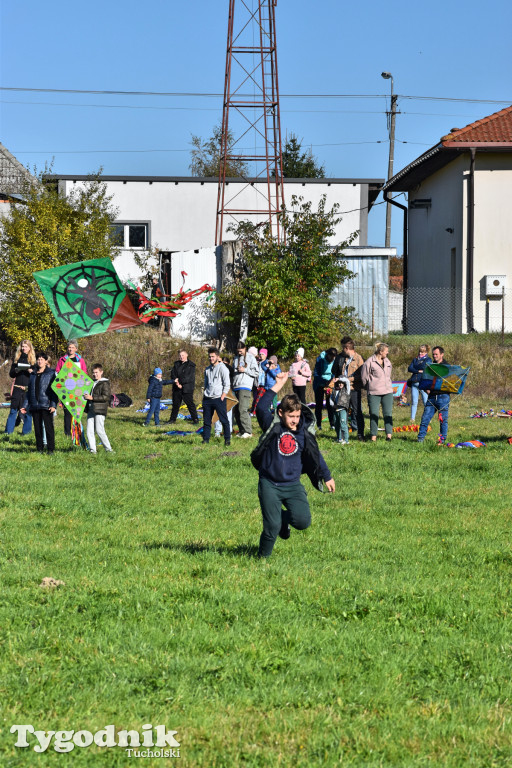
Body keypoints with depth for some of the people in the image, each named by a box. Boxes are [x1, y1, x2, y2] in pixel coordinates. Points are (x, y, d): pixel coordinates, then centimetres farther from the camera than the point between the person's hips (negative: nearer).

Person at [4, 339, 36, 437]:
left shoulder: (33, 360, 6)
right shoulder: (17, 359, 11)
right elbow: (11, 374, 9)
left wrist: (32, 371, -17)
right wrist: (15, 371, -12)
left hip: (28, 388, -1)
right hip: (17, 388, 1)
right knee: (13, 409, 0)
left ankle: (26, 430, 10)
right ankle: (8, 430, 3)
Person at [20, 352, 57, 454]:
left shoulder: (51, 373, 1)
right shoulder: (33, 375, 16)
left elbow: (55, 390, -4)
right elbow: (29, 391, 19)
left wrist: (53, 405, -14)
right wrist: (25, 406, 13)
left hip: (46, 406, -5)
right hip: (34, 406, 5)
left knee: (48, 427, -6)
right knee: (37, 428, 6)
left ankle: (51, 449, -1)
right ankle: (39, 449, 13)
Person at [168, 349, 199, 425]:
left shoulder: (191, 365, -3)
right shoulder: (176, 364, 12)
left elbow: (189, 377, -12)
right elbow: (172, 374, 3)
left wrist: (179, 381, -19)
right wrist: (177, 383, -15)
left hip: (187, 388, -5)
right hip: (177, 389, 5)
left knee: (190, 404, -5)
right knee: (175, 404, 11)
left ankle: (195, 419, 0)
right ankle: (172, 419, 21)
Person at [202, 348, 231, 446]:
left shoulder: (222, 368, -3)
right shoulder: (207, 369, 17)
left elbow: (227, 384, -6)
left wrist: (222, 397, -11)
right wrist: (204, 395, 12)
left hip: (218, 398, -6)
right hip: (207, 399, 6)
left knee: (224, 420, -5)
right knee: (206, 420, 5)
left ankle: (227, 440, 0)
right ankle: (205, 439, 11)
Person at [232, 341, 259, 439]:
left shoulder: (251, 358, 3)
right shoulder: (236, 359, 19)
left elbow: (256, 373, 0)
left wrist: (245, 370, -11)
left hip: (245, 387, -7)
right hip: (236, 387, 7)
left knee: (243, 409, -17)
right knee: (236, 410, 4)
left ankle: (248, 431, -15)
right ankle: (241, 431, 12)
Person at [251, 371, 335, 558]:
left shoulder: (304, 432, 2)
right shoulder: (272, 427, -6)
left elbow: (315, 455, 14)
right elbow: (261, 408, -21)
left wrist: (327, 477, 21)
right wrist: (278, 386, -25)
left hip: (292, 485, 3)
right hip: (270, 485, -3)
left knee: (303, 521, -14)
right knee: (272, 527, -9)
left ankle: (284, 518, 22)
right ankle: (263, 557, 18)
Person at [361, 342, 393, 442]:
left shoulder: (387, 362, 13)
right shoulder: (370, 362, -7)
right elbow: (364, 377, -2)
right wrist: (370, 387, 8)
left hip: (387, 392, 5)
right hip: (374, 393, -5)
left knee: (388, 414, -1)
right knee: (374, 415, -2)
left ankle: (389, 435, -1)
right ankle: (373, 437, 3)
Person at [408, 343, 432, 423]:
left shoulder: (428, 360, 4)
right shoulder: (415, 359, 18)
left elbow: (425, 367, -13)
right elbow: (409, 369, 5)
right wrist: (418, 371, -8)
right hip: (414, 383, 4)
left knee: (426, 402, -2)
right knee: (414, 402, 3)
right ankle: (412, 419, 7)